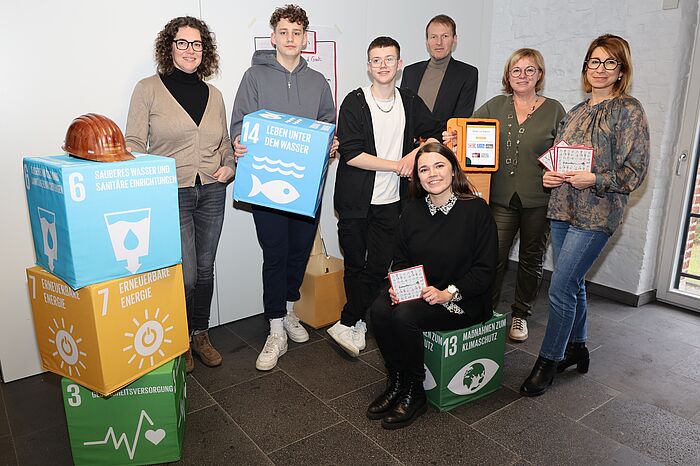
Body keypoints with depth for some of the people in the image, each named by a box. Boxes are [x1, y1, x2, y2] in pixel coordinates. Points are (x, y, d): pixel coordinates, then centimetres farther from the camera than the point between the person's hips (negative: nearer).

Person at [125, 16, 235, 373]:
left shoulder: (213, 95, 12)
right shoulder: (149, 89, 0)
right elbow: (133, 143, -4)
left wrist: (229, 167, 1)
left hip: (211, 192, 4)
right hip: (171, 193, -4)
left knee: (205, 269, 11)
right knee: (185, 274, -6)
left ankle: (200, 335, 29)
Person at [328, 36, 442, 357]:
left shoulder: (411, 103, 8)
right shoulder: (354, 102, -5)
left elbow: (437, 134, 17)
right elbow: (351, 155, -14)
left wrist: (416, 153, -4)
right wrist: (397, 165, -11)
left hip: (390, 201, 3)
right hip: (356, 201, -3)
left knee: (379, 266, 3)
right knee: (355, 266, 7)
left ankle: (347, 324, 17)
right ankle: (359, 323, 25)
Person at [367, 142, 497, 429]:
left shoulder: (476, 209, -9)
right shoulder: (412, 212, 7)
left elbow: (485, 269, -10)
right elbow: (401, 260, 13)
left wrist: (447, 293, -21)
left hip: (464, 301, -5)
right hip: (417, 294, 5)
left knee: (405, 316, -29)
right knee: (379, 309, -23)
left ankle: (413, 393, -6)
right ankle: (396, 383, -3)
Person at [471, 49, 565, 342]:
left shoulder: (554, 110, 2)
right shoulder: (496, 106, 7)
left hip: (538, 201, 0)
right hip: (501, 198, 1)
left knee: (531, 260, 12)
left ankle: (521, 315, 31)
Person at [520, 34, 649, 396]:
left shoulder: (628, 110, -4)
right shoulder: (575, 112, 15)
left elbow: (634, 170, -8)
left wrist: (594, 180, -19)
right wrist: (549, 175, 2)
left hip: (596, 215, -6)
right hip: (562, 209, 7)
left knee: (561, 287, -9)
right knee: (573, 283, 16)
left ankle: (549, 361, 6)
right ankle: (576, 347, 33)